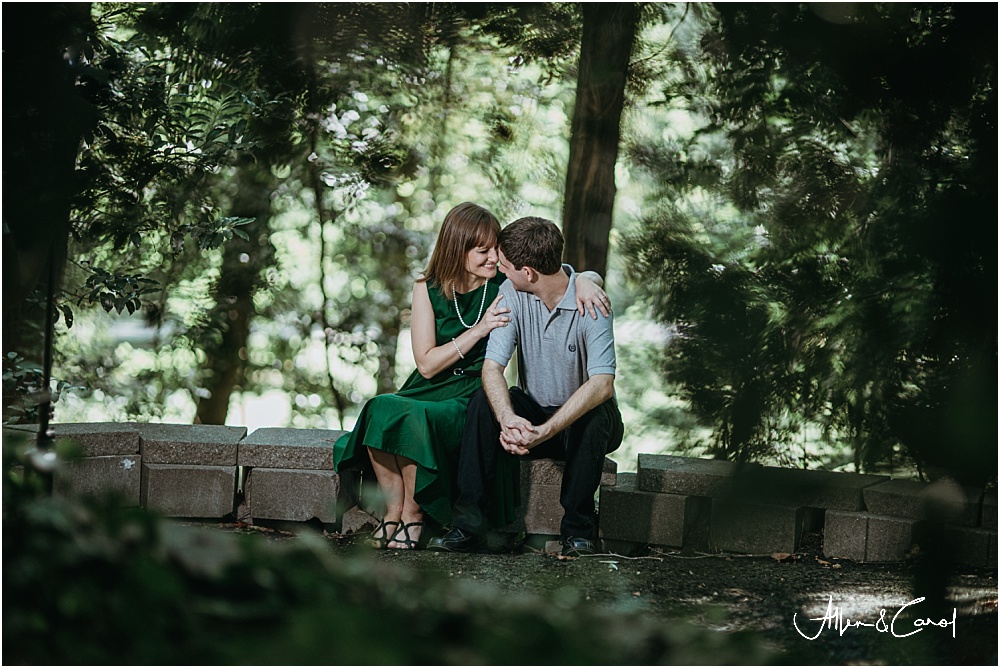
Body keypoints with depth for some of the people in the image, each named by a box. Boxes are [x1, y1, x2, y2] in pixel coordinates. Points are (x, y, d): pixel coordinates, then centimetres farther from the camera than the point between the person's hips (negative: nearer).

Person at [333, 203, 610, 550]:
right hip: (429, 389, 2)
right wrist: (479, 330, -15)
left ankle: (413, 514, -16)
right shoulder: (428, 288, 1)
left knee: (419, 417, -33)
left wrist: (584, 281, -26)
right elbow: (427, 364, -5)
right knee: (381, 408, -30)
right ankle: (393, 511, -18)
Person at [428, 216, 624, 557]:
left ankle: (578, 528, -23)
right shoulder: (512, 293, -10)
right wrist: (508, 419, -39)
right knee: (484, 401, -24)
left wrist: (545, 432, -44)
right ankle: (470, 522, -25)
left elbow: (602, 383, -32)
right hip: (533, 413, 3)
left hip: (582, 418, -3)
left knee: (596, 414, -36)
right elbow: (492, 366, -17)